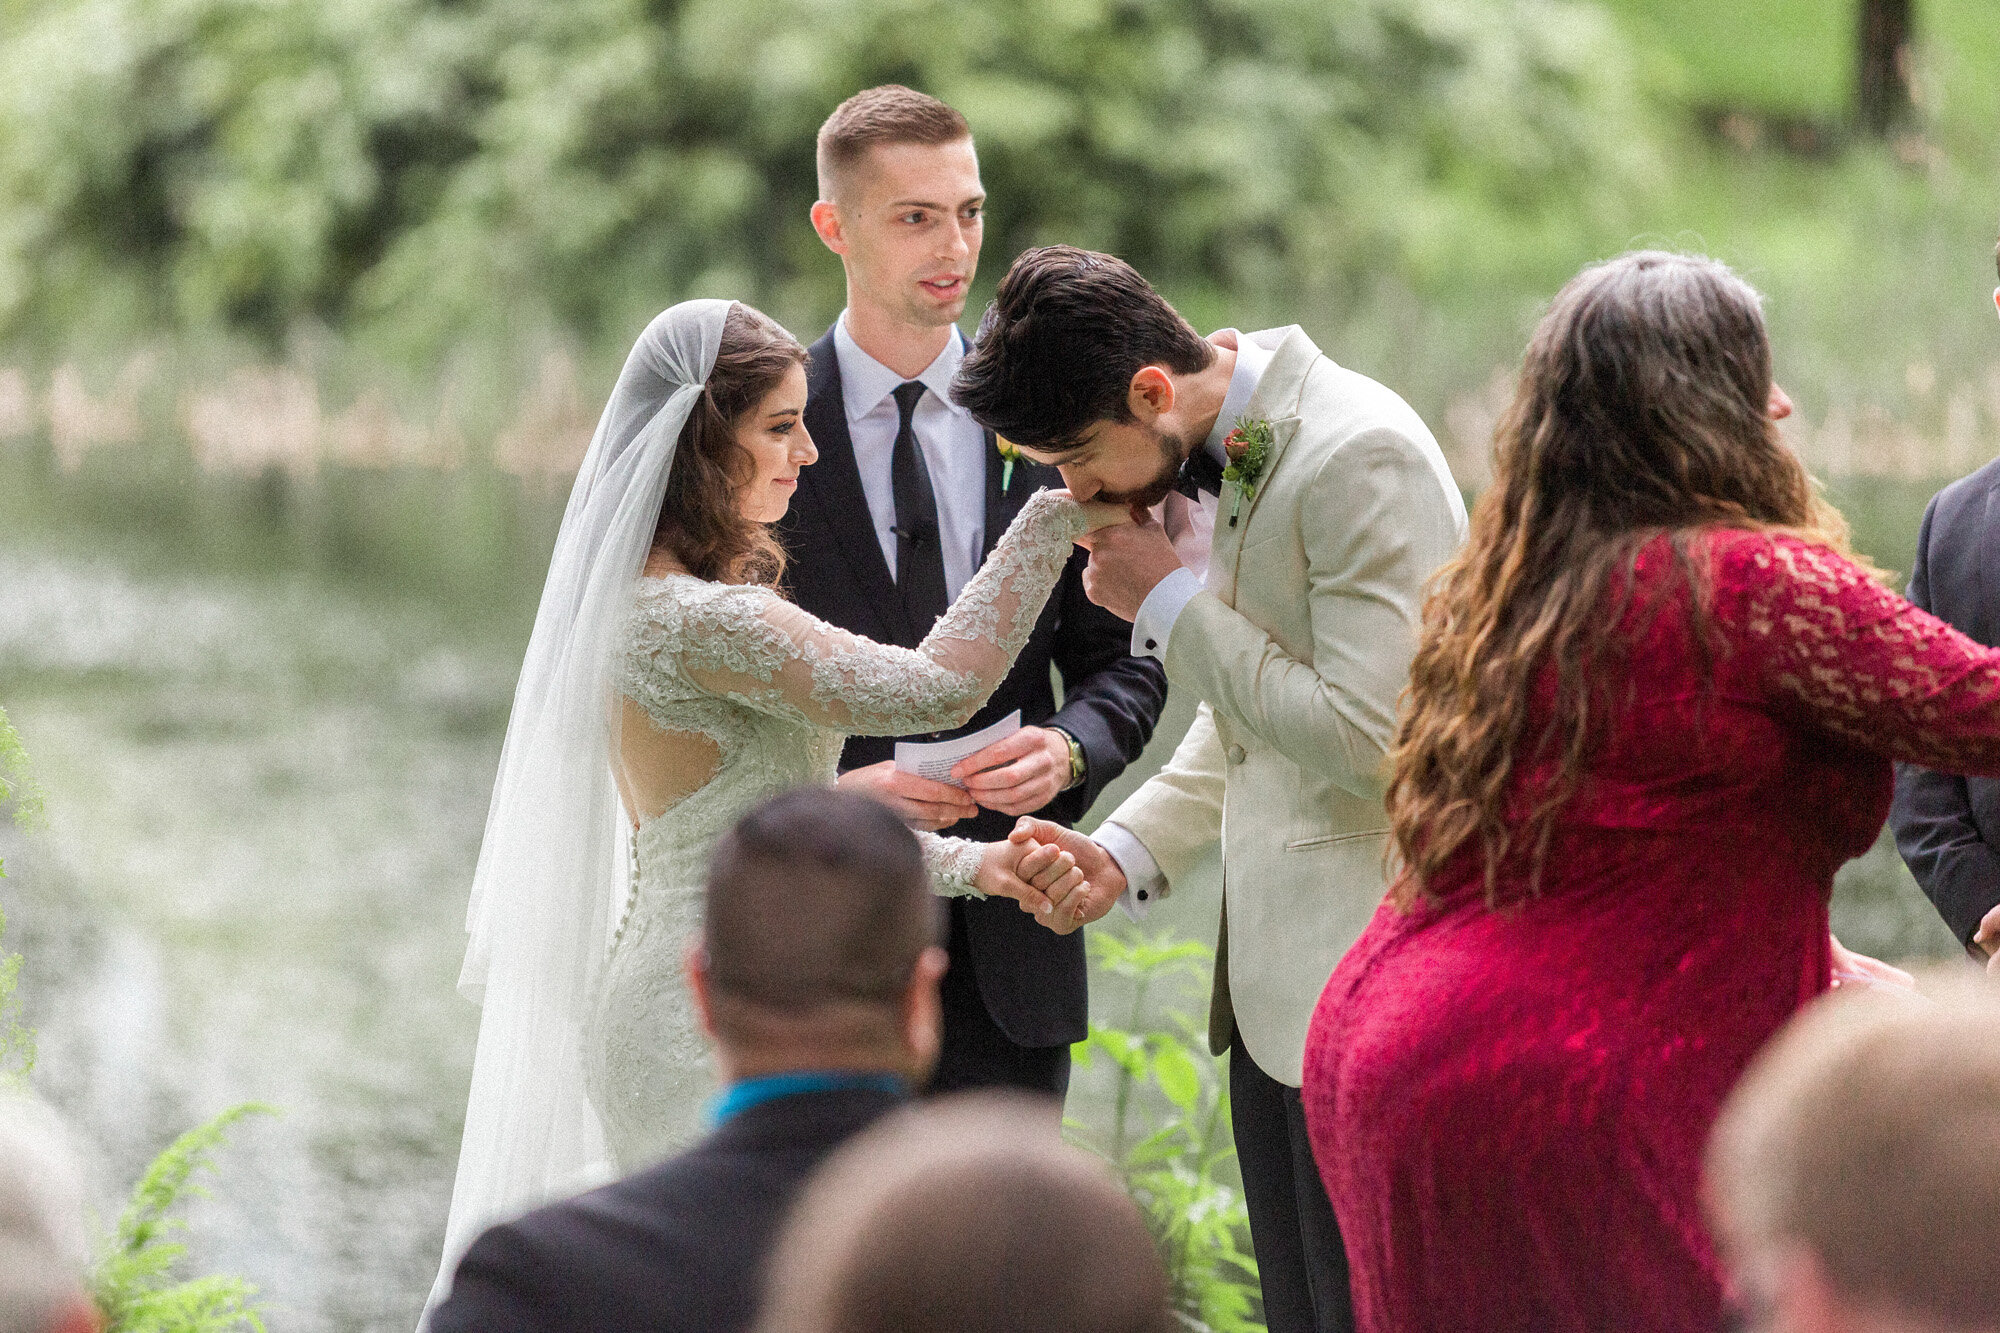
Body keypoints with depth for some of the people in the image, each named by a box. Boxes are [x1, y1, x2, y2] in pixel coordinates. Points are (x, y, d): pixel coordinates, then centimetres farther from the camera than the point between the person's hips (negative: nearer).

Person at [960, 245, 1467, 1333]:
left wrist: (1170, 604, -13)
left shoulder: (1360, 457, -18)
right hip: (1275, 973, 9)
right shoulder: (1228, 454, 11)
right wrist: (1129, 851, 8)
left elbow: (1365, 731, -23)